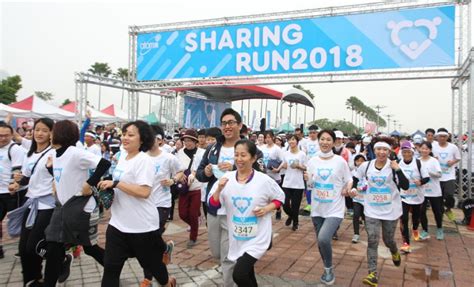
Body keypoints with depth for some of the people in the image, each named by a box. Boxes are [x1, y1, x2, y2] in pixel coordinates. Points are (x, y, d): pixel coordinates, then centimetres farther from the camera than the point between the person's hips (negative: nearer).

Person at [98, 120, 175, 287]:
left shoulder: (144, 160, -18)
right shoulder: (122, 157, 9)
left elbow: (144, 192, -27)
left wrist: (115, 183, -24)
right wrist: (108, 188, 5)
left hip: (141, 225, -7)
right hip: (118, 223, 7)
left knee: (152, 262, 15)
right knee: (110, 266, 4)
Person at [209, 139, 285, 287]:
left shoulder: (264, 180, -12)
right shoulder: (227, 178, -6)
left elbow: (280, 197, 3)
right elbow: (213, 205, -5)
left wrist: (267, 209, -14)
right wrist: (219, 189, -22)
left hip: (257, 238, -4)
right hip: (237, 238, 4)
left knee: (239, 275, -15)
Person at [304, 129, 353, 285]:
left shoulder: (340, 161, -8)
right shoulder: (312, 161, -1)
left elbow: (349, 180, 4)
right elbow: (311, 185, 6)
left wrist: (348, 188, -15)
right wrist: (308, 179, -14)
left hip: (335, 209, -4)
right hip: (317, 209, 4)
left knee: (323, 238, -22)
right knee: (320, 241, 14)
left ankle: (329, 269, 6)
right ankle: (328, 269, 40)